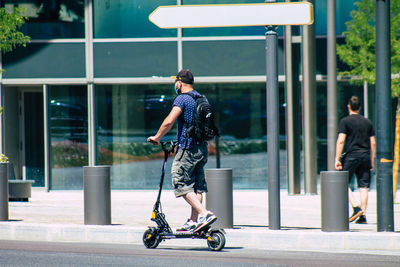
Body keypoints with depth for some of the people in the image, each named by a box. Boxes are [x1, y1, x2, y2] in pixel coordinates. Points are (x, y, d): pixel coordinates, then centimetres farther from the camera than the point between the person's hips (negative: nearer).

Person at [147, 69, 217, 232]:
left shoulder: (182, 99, -11)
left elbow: (169, 121, -24)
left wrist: (157, 137, -10)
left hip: (187, 149, -8)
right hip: (202, 148, 8)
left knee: (181, 184, -5)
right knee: (197, 185, 12)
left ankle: (204, 214, -17)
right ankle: (193, 221, 14)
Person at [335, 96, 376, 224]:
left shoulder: (345, 121, -2)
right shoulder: (368, 122, 12)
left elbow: (341, 141, -9)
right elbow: (373, 143, 11)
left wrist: (337, 159, -7)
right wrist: (371, 160, 18)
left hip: (351, 156, -4)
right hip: (365, 156, 4)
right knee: (363, 187, 5)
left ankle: (356, 208, -13)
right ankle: (363, 216, 3)